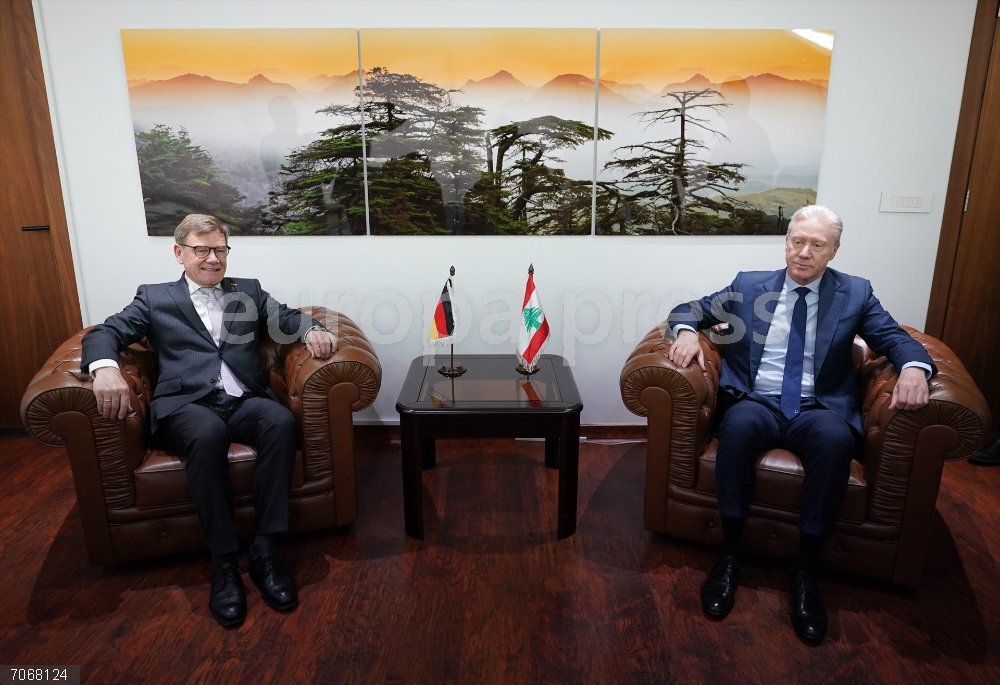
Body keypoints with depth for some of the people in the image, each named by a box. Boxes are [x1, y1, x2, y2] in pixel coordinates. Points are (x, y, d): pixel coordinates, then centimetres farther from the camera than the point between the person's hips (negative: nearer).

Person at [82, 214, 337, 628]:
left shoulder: (249, 291, 24)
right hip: (186, 404, -2)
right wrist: (104, 367, -16)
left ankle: (265, 551, -27)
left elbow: (288, 319, 16)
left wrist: (312, 330, -9)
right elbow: (103, 333, 8)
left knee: (282, 421, -33)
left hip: (245, 401, 2)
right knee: (208, 432, -38)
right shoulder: (155, 298, 18)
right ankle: (223, 562, -27)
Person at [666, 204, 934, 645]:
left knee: (835, 439, -36)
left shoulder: (855, 294, 11)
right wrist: (687, 332, -11)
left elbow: (895, 338, 7)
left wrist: (913, 367, -17)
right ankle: (731, 555, -23)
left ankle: (805, 569, -23)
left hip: (819, 408, 0)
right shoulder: (749, 285, 11)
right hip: (756, 402, 0)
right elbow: (688, 309, 14)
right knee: (738, 425, -36)